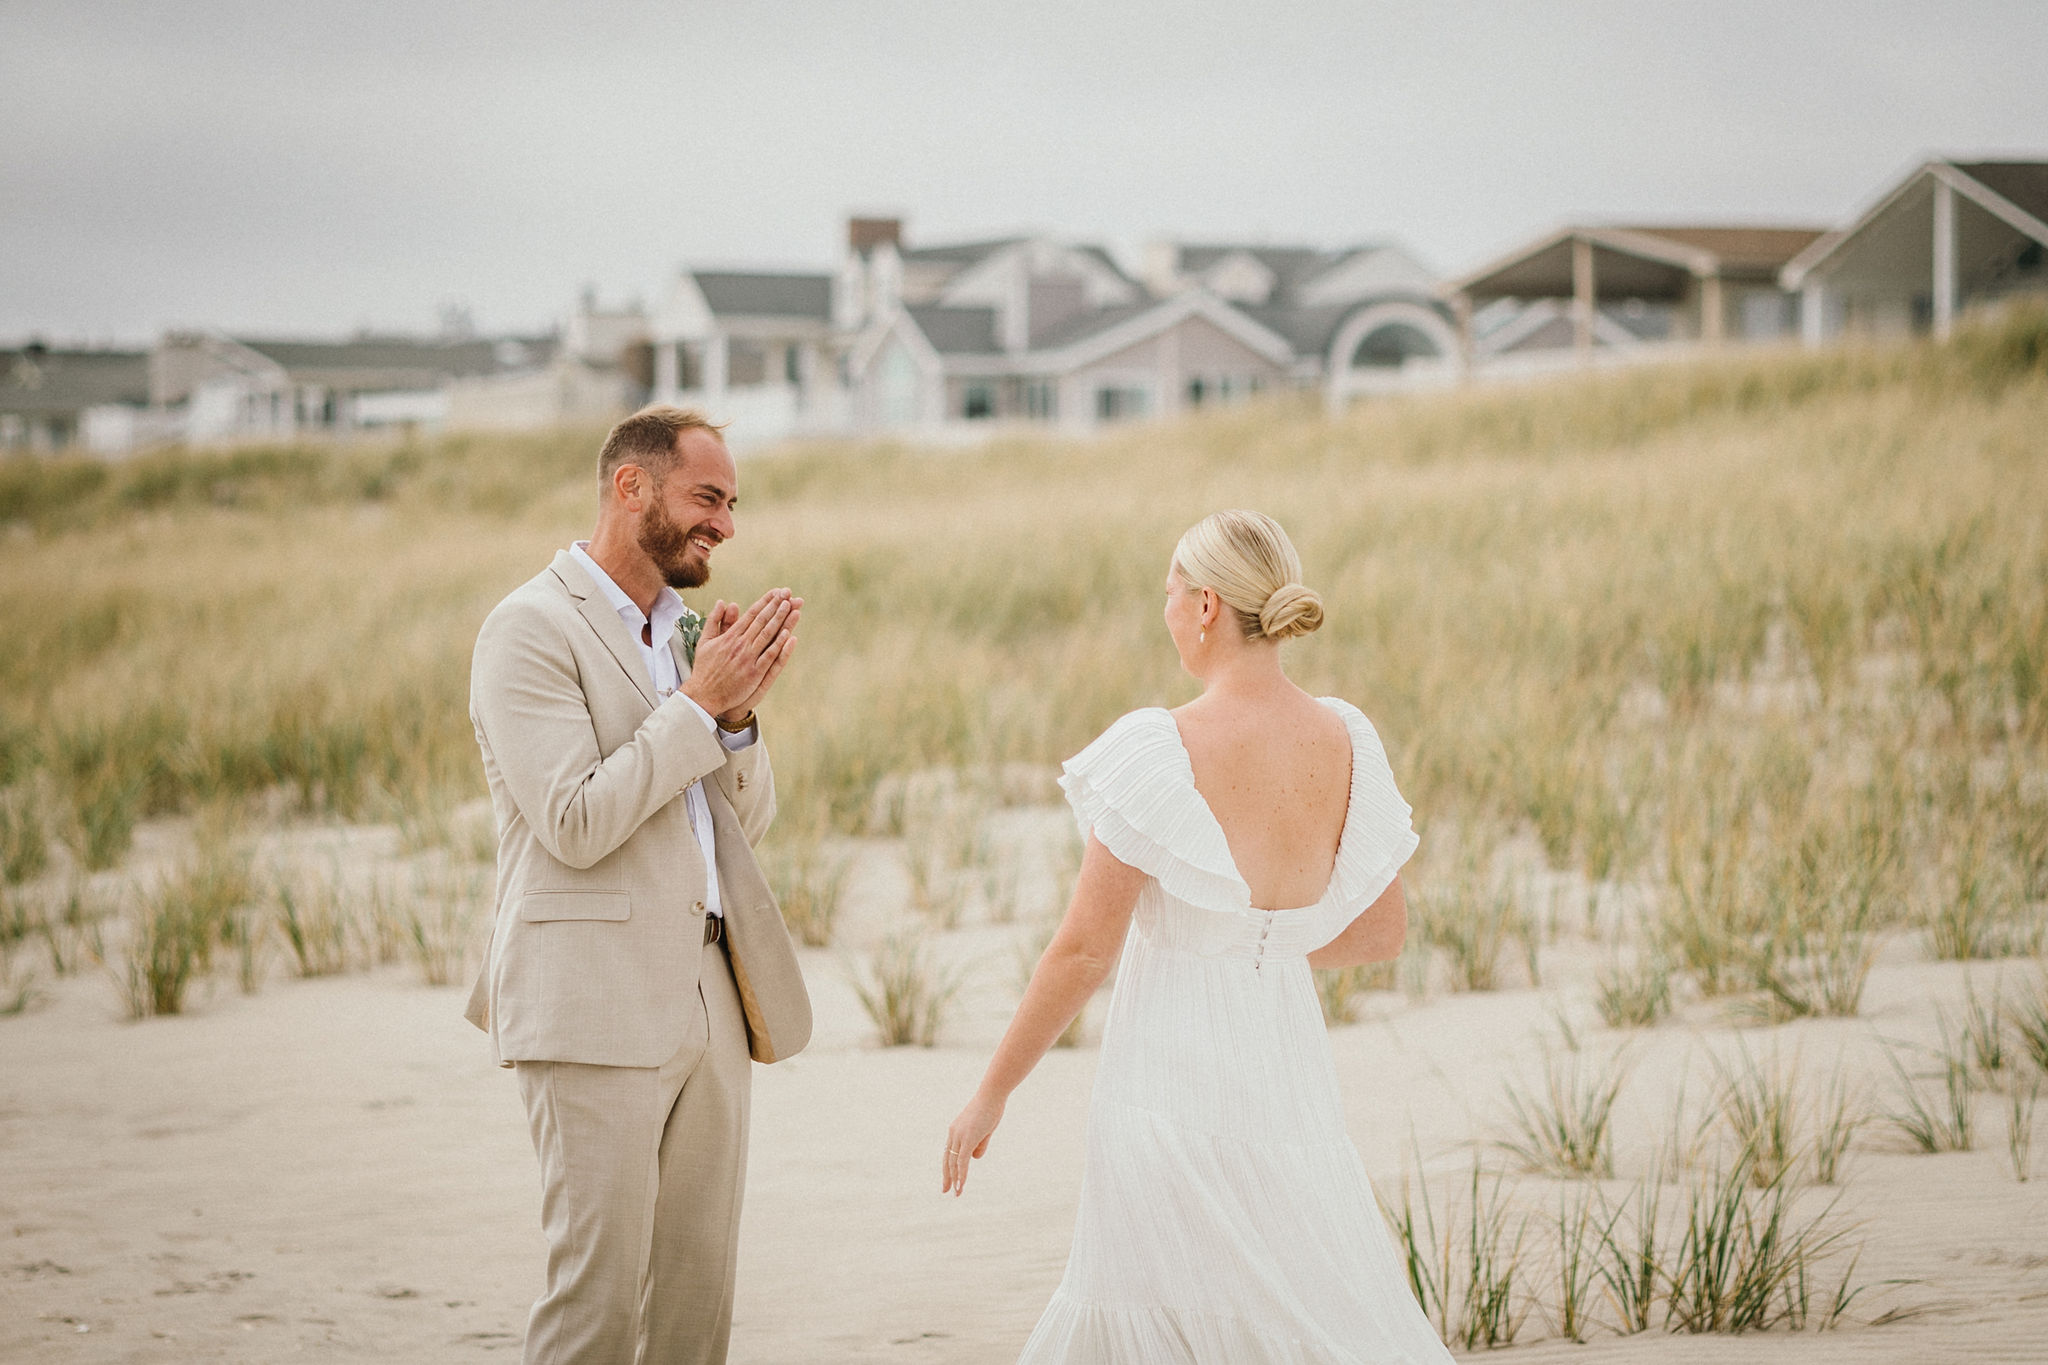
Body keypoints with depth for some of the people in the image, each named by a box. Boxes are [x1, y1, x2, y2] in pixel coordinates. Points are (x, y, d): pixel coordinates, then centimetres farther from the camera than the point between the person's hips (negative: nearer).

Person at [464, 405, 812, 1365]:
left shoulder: (686, 631, 17)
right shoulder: (531, 629, -7)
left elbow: (744, 823, 17)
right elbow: (576, 825, -17)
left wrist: (739, 710, -1)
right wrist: (700, 701, -13)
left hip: (708, 999, 8)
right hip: (596, 1007, -8)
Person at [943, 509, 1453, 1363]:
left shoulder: (1156, 753, -16)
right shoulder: (1347, 742, -1)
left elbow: (1084, 949, -13)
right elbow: (1382, 933, 7)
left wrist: (992, 1093, -2)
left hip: (1169, 1070, -5)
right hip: (1288, 1076, 6)